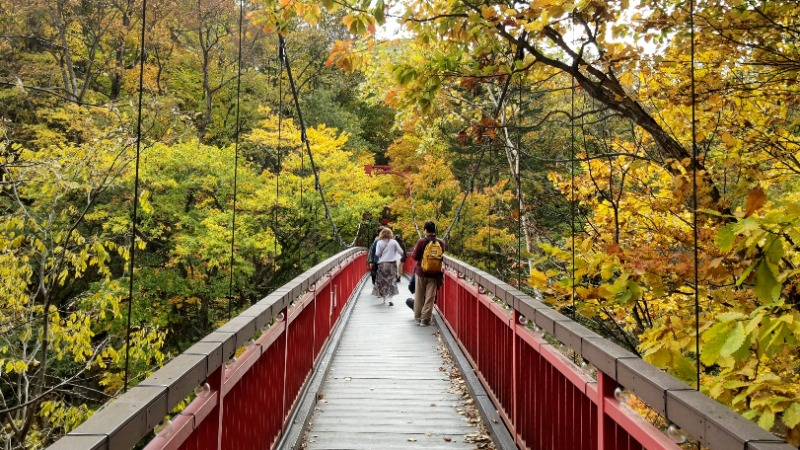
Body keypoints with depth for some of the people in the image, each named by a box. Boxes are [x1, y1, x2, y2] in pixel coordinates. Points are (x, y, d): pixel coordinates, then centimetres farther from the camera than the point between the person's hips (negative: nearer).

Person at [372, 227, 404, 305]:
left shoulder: (379, 242, -2)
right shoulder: (394, 242, -2)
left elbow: (377, 254, -7)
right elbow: (401, 252, -2)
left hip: (382, 264, 1)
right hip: (392, 263, 0)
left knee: (382, 281, 12)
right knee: (391, 281, 3)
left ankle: (384, 298, 17)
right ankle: (390, 299, -8)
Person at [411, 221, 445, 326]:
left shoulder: (421, 242, -12)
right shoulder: (441, 243, -5)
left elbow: (415, 257, -8)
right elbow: (442, 256, 5)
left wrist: (414, 251, 11)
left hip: (421, 273, -1)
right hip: (434, 274, 1)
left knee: (419, 297, 13)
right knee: (430, 298, 6)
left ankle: (418, 318, 20)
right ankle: (425, 320, 7)